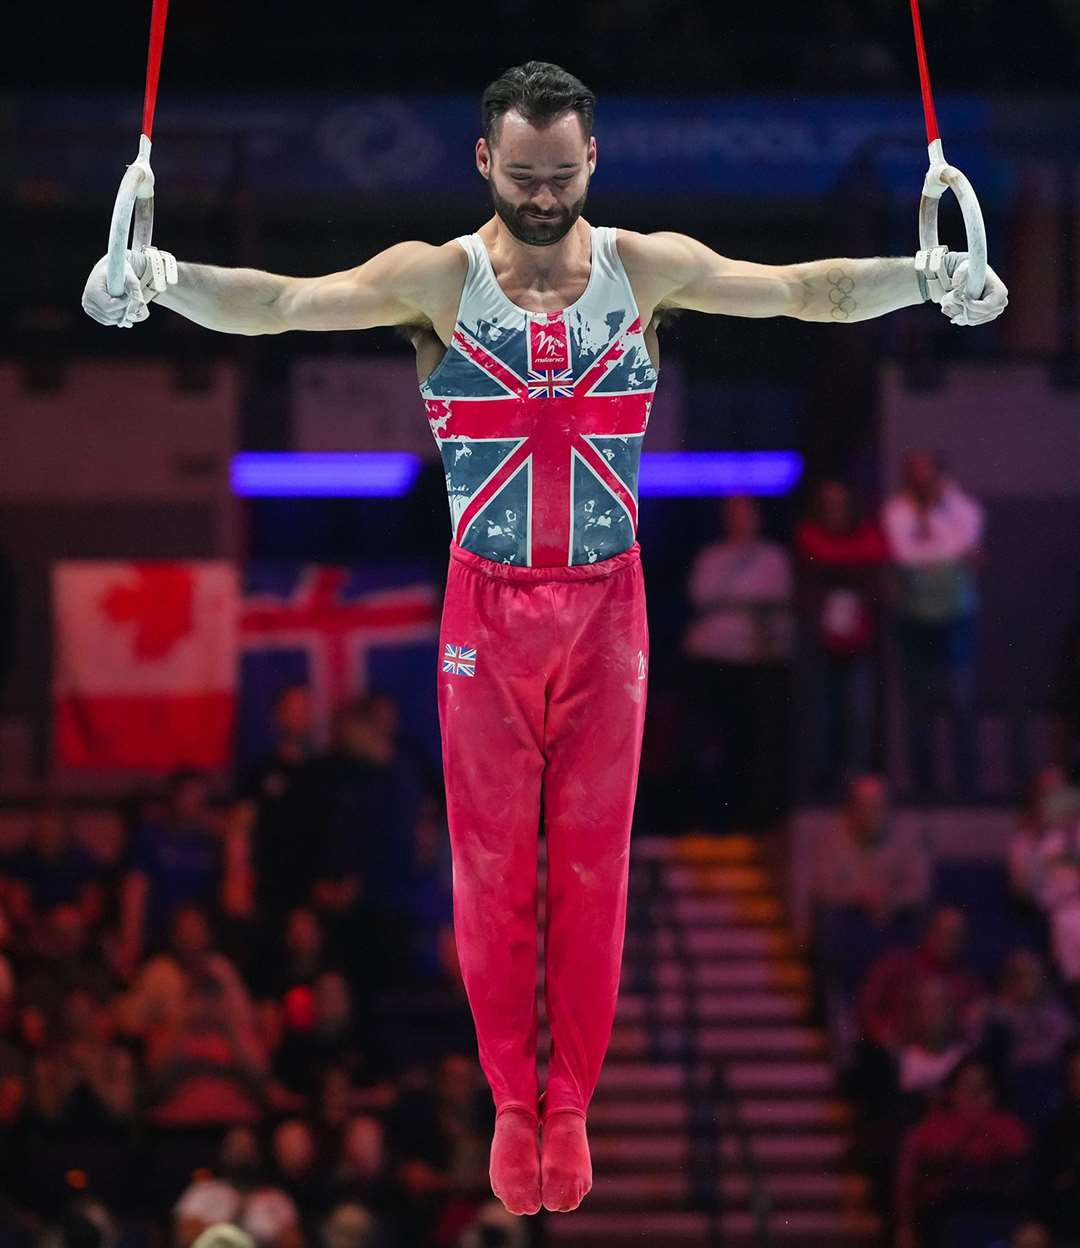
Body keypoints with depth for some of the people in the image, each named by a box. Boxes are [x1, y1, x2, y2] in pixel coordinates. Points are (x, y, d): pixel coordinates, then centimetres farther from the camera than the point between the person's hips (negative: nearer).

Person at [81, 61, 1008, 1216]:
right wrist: (166, 281, -39)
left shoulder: (648, 271, -3)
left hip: (606, 604, 1)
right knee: (490, 863, 7)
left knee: (591, 864, 7)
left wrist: (924, 278, -30)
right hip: (486, 607, -1)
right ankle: (512, 1102, 19)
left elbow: (800, 288, -12)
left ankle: (570, 1103, 18)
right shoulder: (437, 278, -8)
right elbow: (281, 303, -20)